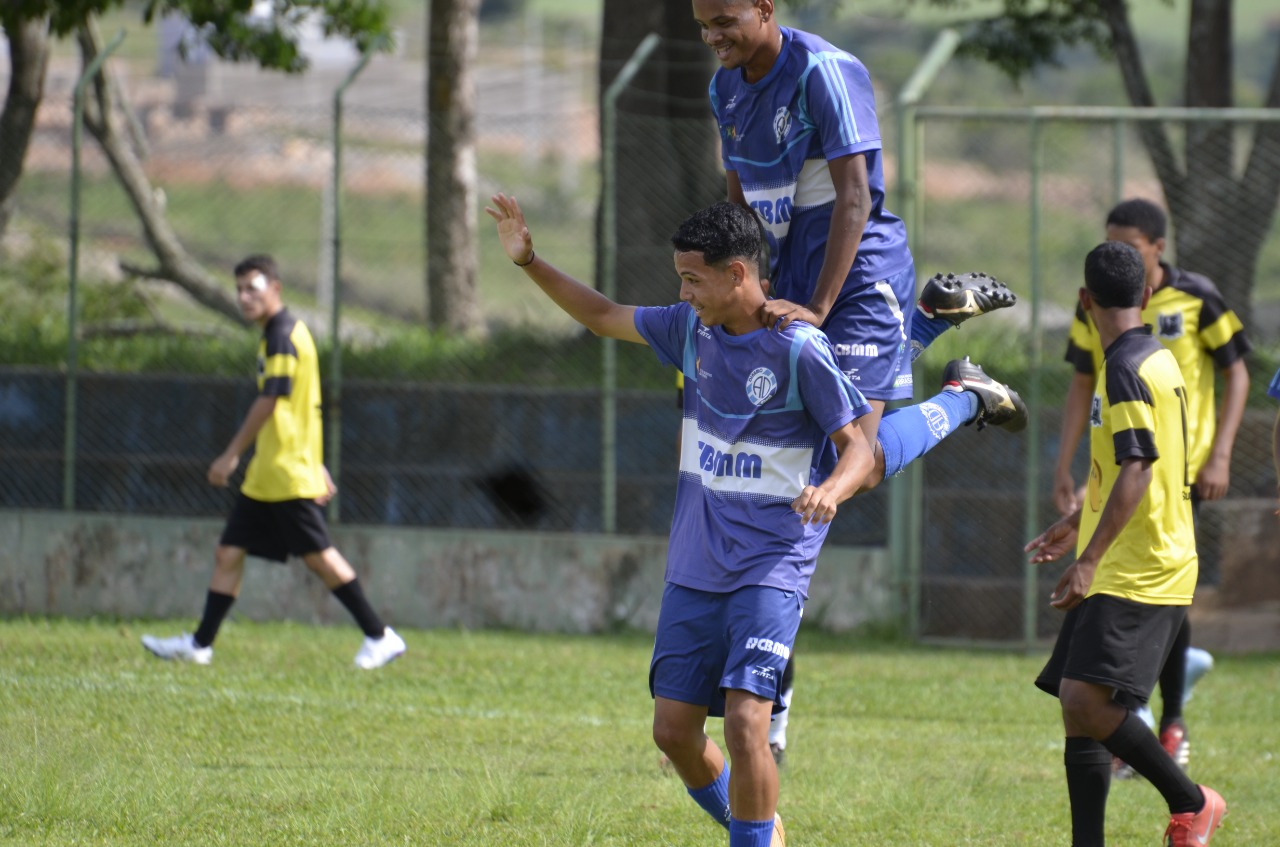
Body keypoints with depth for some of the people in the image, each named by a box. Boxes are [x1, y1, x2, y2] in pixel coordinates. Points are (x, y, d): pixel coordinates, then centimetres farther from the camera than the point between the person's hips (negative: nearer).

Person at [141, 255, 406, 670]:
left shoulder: (282, 337, -14)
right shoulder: (280, 334, 17)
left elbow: (269, 401, -20)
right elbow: (303, 407, 22)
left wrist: (231, 455, -16)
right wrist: (317, 466, 25)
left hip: (288, 476, -10)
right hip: (265, 475, 10)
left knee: (318, 555, -8)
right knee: (229, 553, 8)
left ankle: (380, 637, -3)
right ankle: (200, 644, 10)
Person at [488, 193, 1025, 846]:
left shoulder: (799, 350, -14)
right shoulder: (692, 330, 4)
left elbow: (858, 449, -11)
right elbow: (603, 317, 20)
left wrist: (831, 490, -32)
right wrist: (529, 262, 11)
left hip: (771, 567, -7)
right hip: (694, 566, 7)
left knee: (745, 722, -19)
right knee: (673, 729, 4)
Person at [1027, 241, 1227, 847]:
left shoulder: (1126, 367, -14)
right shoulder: (1157, 360, 17)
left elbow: (1137, 470, -24)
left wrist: (1089, 560, -26)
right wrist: (1076, 522, 41)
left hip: (1137, 571, -10)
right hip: (1130, 570, 10)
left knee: (1083, 700, -19)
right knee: (1080, 709, 6)